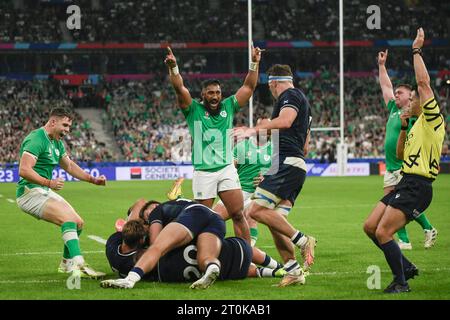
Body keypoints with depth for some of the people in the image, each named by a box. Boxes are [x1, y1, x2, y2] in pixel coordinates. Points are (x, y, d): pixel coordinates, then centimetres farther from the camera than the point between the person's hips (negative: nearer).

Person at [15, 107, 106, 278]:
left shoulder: (57, 142, 14)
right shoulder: (37, 139, -17)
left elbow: (69, 166, 26)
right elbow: (24, 170, -27)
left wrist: (93, 179, 17)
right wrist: (49, 183, -33)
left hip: (45, 192, 10)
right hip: (30, 192, -10)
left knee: (78, 223, 9)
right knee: (68, 217, -26)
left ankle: (67, 263, 26)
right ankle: (78, 265, -32)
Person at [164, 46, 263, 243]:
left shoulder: (228, 107, 9)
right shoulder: (194, 110, 0)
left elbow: (249, 86, 9)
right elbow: (180, 89, -15)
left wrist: (254, 63, -3)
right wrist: (173, 68, -31)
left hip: (227, 169, 3)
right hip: (203, 173, -2)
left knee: (238, 215, -2)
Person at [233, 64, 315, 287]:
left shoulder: (290, 95, -3)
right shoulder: (302, 101, 27)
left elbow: (285, 121, -24)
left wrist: (254, 130, -25)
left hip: (286, 163, -10)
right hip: (297, 163, 10)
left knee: (257, 210, -18)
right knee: (274, 221, 5)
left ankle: (303, 241, -19)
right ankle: (293, 271, 0)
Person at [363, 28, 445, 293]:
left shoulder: (433, 120, -8)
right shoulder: (419, 124, 21)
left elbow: (424, 82, -18)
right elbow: (401, 153, 29)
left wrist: (417, 51, -11)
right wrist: (404, 127, 15)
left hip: (417, 187, -10)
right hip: (406, 183, 10)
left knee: (383, 232, -15)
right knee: (370, 227, 9)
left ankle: (401, 282, -3)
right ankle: (406, 267, 17)